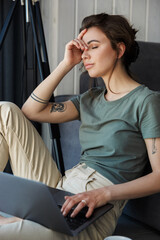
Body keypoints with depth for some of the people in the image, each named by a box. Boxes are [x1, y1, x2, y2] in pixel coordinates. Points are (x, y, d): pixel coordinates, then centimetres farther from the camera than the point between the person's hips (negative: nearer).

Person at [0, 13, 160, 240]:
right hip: (59, 188, 8)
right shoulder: (90, 99, 18)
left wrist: (105, 192, -26)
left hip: (92, 213, -8)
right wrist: (66, 64, 7)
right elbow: (32, 110, 11)